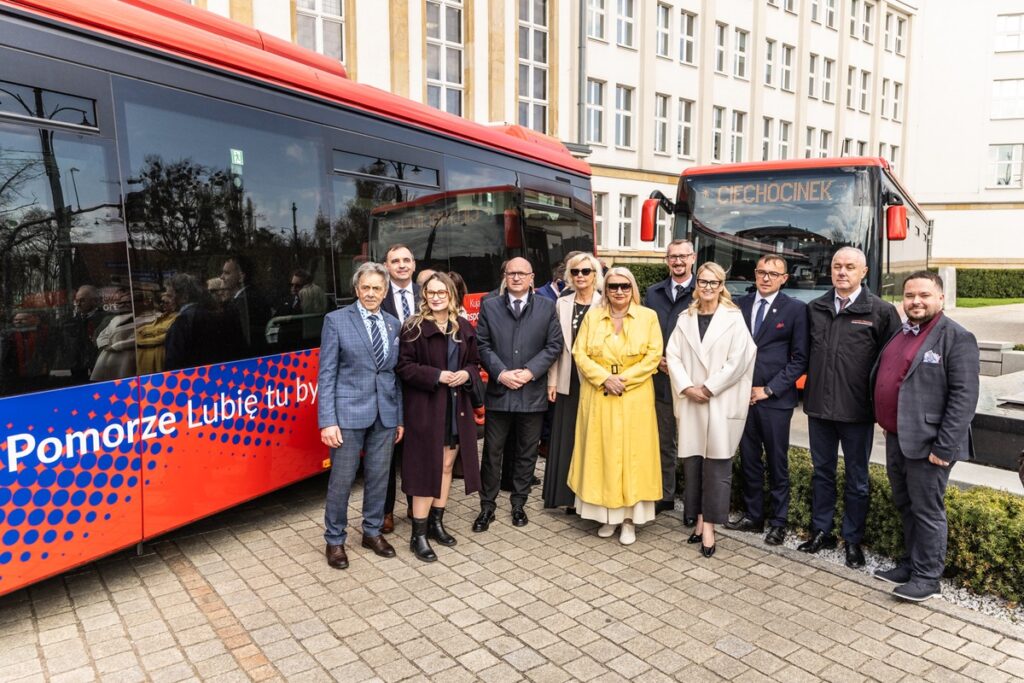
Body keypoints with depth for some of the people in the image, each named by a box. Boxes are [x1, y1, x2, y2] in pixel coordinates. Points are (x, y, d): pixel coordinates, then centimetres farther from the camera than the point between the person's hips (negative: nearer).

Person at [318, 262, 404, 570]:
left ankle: (372, 532, 31)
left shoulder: (393, 324, 9)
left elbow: (396, 373, 11)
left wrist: (399, 417, 9)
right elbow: (327, 374, -7)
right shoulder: (336, 320, -4)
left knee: (378, 477, 13)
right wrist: (327, 421, -12)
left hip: (385, 414, 4)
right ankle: (335, 540, 23)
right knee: (341, 480, 5)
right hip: (348, 413, -4)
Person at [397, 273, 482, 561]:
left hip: (457, 407, 5)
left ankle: (436, 522, 28)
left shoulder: (464, 327, 8)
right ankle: (419, 534, 9)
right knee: (427, 468, -2)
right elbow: (404, 366, -10)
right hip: (426, 407, -5)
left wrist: (466, 374, -7)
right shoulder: (414, 327, -7)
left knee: (446, 465, 13)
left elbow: (475, 361, 15)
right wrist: (437, 376, -19)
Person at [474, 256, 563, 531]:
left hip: (532, 392, 1)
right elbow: (482, 345, 0)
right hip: (498, 391, 0)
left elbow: (554, 345, 0)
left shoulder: (547, 307, 4)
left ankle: (519, 503, 27)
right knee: (492, 452, 7)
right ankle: (487, 506, 19)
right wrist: (501, 373, -13)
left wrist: (530, 372, -11)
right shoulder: (489, 306, 5)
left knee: (527, 452, 11)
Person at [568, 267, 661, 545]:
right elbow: (580, 353, 2)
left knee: (632, 452, 1)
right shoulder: (592, 316, 6)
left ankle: (629, 517, 10)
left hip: (635, 397, -1)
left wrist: (624, 379, -13)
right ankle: (607, 513, 15)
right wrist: (604, 378, -12)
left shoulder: (648, 316, 2)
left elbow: (654, 355, -3)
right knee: (601, 451, 4)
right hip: (598, 396, 2)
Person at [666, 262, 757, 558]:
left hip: (721, 403, -3)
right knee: (692, 462, 7)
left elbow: (737, 361, -8)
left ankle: (709, 528, 3)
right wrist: (686, 387, -8)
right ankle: (700, 520, 19)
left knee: (716, 465, -2)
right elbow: (673, 355, 5)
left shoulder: (733, 318, 0)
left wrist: (708, 388, -10)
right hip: (691, 401, 4)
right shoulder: (685, 319, 11)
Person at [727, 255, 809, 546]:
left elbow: (800, 359, -5)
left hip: (775, 399, -3)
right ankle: (752, 516, 25)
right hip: (743, 396, 3)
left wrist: (769, 389, -10)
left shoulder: (795, 309, -2)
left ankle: (778, 522, 20)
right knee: (749, 460, 12)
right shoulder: (740, 305, 7)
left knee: (777, 463, 7)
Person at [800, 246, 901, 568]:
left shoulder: (881, 311, -5)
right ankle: (821, 531, 28)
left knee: (856, 478, 10)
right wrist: (810, 390, 7)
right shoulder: (815, 308, 6)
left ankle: (853, 540, 23)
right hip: (819, 407, 4)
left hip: (857, 410, -3)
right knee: (822, 471, 15)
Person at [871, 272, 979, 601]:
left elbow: (964, 397, -16)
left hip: (926, 443, -8)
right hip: (896, 439, 8)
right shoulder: (899, 333, 12)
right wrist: (885, 424, 12)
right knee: (905, 507, 18)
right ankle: (910, 564, 33)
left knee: (927, 511, 4)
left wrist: (943, 448, -19)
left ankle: (927, 577, 17)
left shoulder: (957, 338, -11)